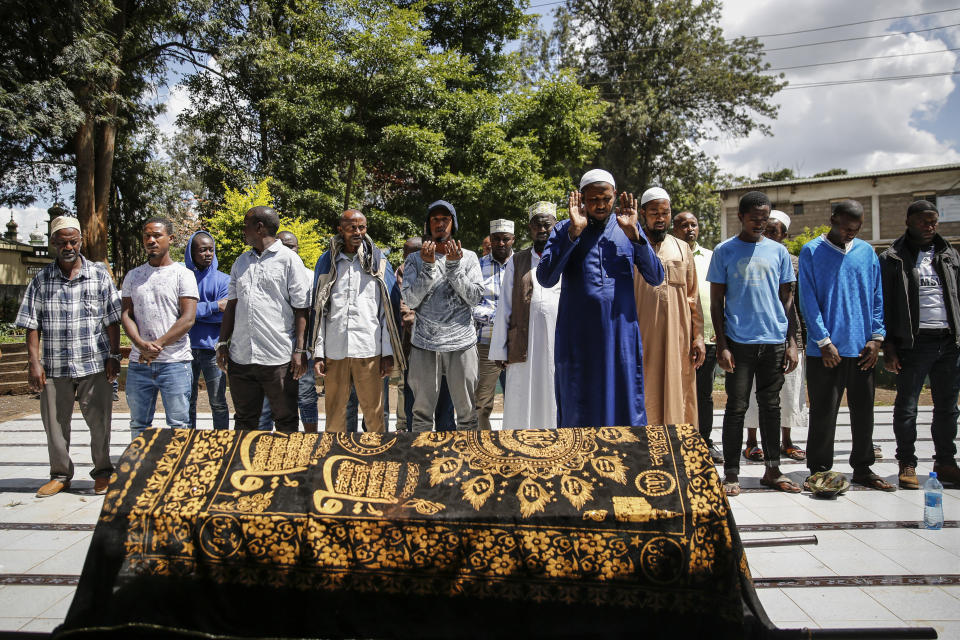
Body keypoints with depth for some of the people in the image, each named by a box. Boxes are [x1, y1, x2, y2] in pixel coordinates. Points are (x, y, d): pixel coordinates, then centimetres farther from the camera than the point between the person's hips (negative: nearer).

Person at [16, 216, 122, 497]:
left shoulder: (100, 276, 4)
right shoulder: (41, 280, 7)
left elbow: (112, 321, 4)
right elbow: (32, 326, 5)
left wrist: (114, 356, -3)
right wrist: (34, 363, -2)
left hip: (94, 364, -2)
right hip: (54, 367, 2)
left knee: (99, 422, 2)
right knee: (55, 424, 9)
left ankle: (102, 472, 18)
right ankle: (60, 475, 25)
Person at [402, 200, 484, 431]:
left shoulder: (468, 257, 9)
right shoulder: (415, 260, 8)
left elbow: (475, 297, -3)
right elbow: (411, 300, -4)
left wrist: (453, 266, -11)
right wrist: (429, 266, -12)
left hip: (462, 343, 0)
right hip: (425, 344, 0)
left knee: (467, 413, 4)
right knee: (422, 414, 4)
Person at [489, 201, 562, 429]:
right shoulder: (517, 262, 13)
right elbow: (504, 308, 11)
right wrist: (500, 350, 5)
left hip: (559, 343, -1)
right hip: (524, 346, 1)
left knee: (554, 402, 2)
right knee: (522, 403, 2)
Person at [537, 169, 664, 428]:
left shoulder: (628, 228, 9)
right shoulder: (563, 230, 4)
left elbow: (656, 278, 1)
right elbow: (545, 278, -10)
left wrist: (633, 234, -10)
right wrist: (574, 232, -15)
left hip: (621, 334, 1)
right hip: (577, 336, -1)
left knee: (626, 407, 4)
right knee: (578, 414, 6)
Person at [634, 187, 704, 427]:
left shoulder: (682, 249, 13)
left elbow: (693, 297, 14)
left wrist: (698, 337, 7)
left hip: (678, 340, 3)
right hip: (643, 340, -3)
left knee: (678, 401, 7)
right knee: (645, 401, -1)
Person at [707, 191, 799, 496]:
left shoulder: (778, 251, 10)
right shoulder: (724, 251, 2)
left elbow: (787, 298, 13)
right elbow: (716, 302, 1)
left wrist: (792, 342, 5)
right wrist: (722, 345, -7)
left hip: (775, 341, 3)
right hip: (739, 342, -3)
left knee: (771, 405, 11)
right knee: (736, 407, -1)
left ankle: (772, 470, 21)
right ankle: (731, 473, 7)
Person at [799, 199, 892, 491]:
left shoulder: (867, 252, 11)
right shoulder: (812, 252, -1)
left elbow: (877, 297, 12)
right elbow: (808, 300, -6)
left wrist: (876, 337, 1)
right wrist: (824, 341, -12)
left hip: (862, 348, 4)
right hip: (825, 349, -4)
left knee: (863, 411, 10)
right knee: (824, 412, 1)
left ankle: (863, 468, 22)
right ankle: (819, 469, 11)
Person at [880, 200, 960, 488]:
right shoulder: (892, 259, 1)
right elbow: (885, 306, -2)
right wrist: (889, 347, -8)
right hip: (914, 342, -4)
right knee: (907, 406, 1)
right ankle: (907, 464, 11)